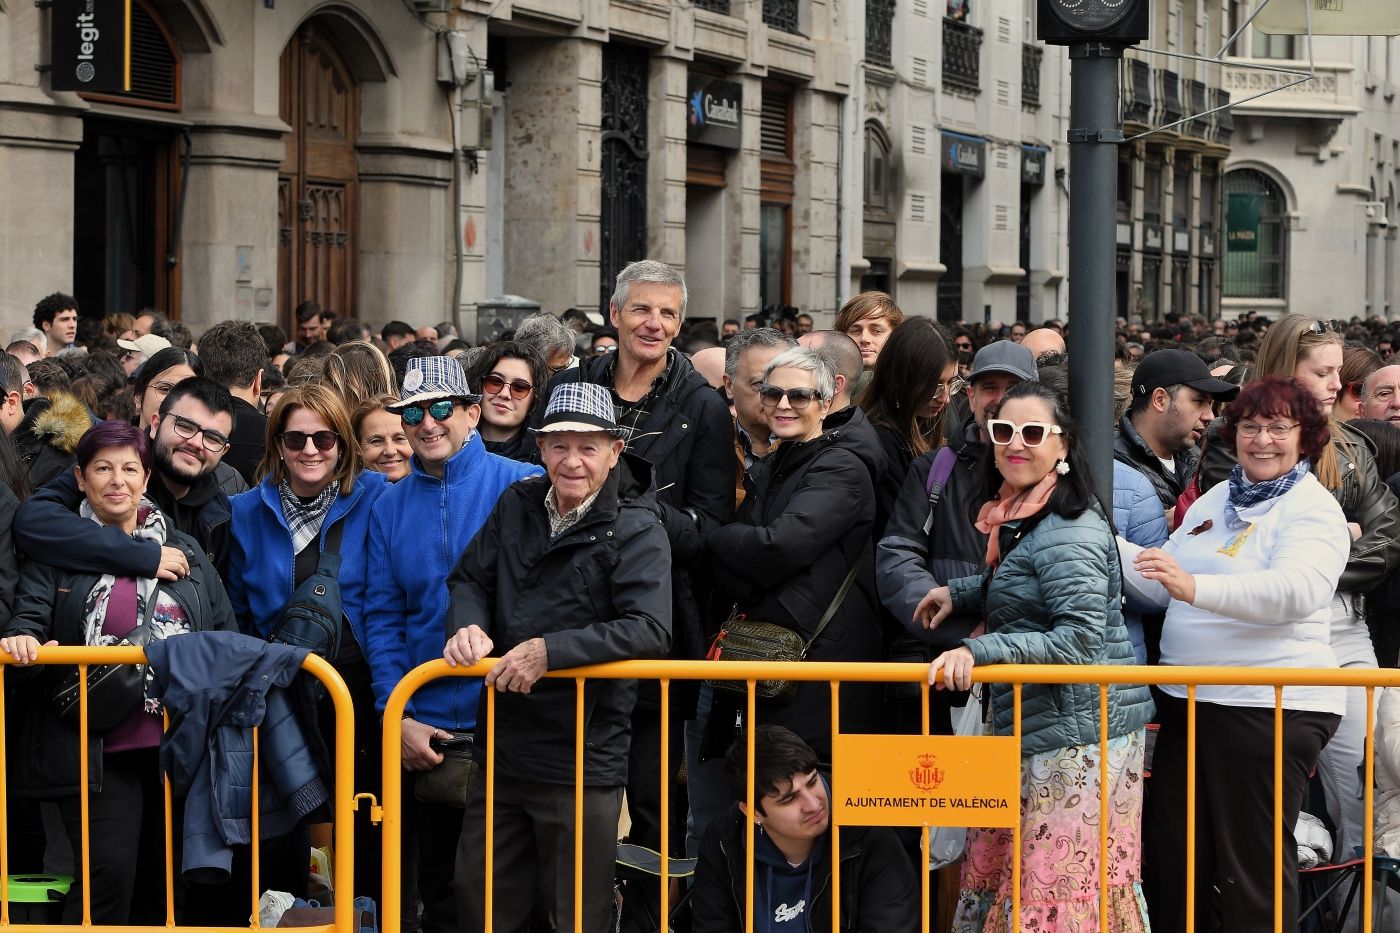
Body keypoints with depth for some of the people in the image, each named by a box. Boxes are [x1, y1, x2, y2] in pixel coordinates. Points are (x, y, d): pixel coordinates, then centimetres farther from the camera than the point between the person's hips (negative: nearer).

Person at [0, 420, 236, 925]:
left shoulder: (186, 553, 15)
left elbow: (226, 634, 14)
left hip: (177, 744, 4)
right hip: (98, 749, -4)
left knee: (162, 880, 9)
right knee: (109, 870, -15)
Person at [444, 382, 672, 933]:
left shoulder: (636, 531, -11)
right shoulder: (517, 506, 7)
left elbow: (650, 630, -23)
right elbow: (469, 579, 15)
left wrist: (550, 650, -27)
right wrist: (469, 626, -9)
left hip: (582, 763, -6)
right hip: (502, 752, 6)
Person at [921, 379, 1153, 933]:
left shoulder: (1067, 532, -15)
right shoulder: (1020, 519, 16)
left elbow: (1080, 640, -23)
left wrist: (980, 651, -27)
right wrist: (960, 593, 20)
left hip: (1076, 735, -10)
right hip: (1033, 730, 10)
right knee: (993, 877, 11)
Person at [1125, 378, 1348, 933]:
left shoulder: (1313, 510, -8)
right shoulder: (1214, 501, 14)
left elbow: (1296, 591, -27)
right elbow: (1164, 588, 12)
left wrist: (1195, 586, -39)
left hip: (1271, 705, -7)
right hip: (1189, 699, 7)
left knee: (1253, 866, 1)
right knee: (1172, 854, 14)